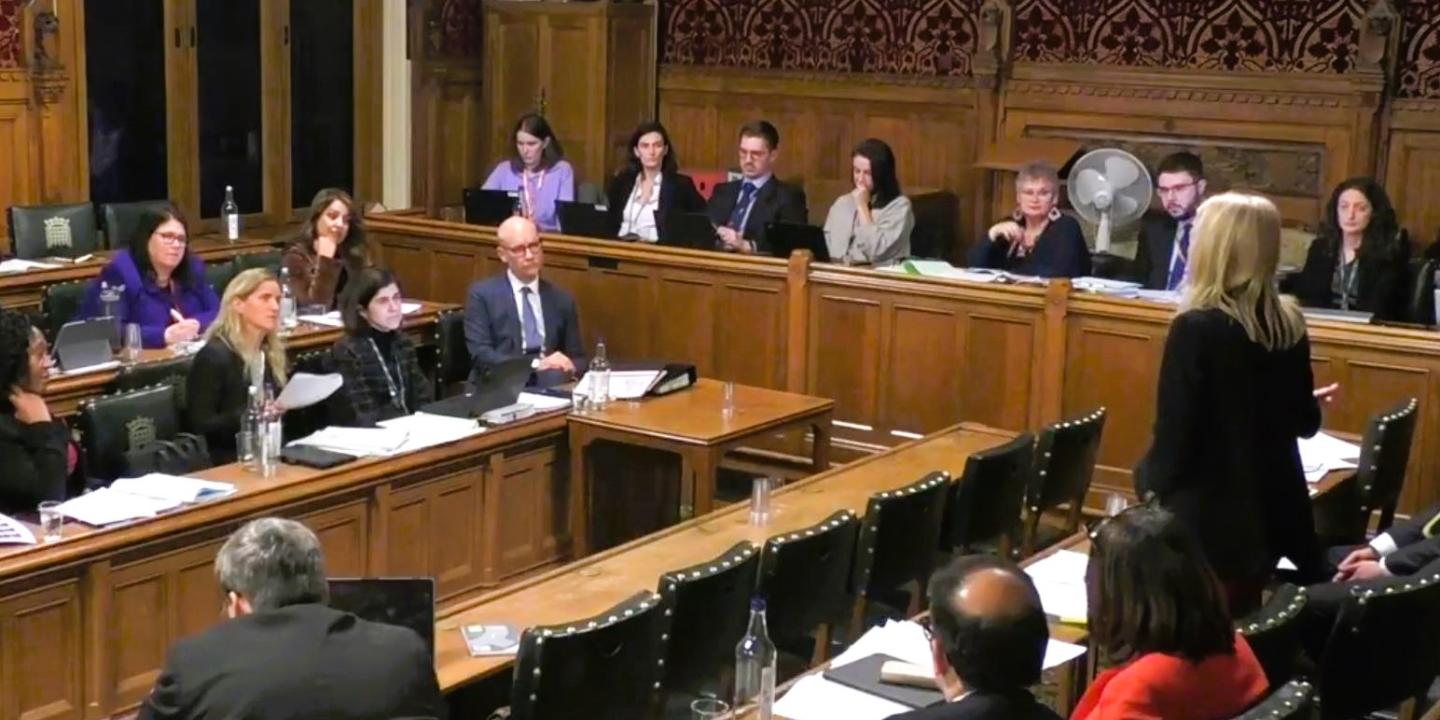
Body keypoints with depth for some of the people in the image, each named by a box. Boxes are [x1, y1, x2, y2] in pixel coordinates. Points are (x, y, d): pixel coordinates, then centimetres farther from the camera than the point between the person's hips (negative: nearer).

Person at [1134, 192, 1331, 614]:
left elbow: (1174, 435, -18)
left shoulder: (1197, 328, -20)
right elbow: (1304, 422, 8)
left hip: (1207, 517, -6)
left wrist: (1147, 478, 2)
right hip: (1271, 509, 6)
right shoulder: (1290, 324, 0)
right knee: (1241, 626, 18)